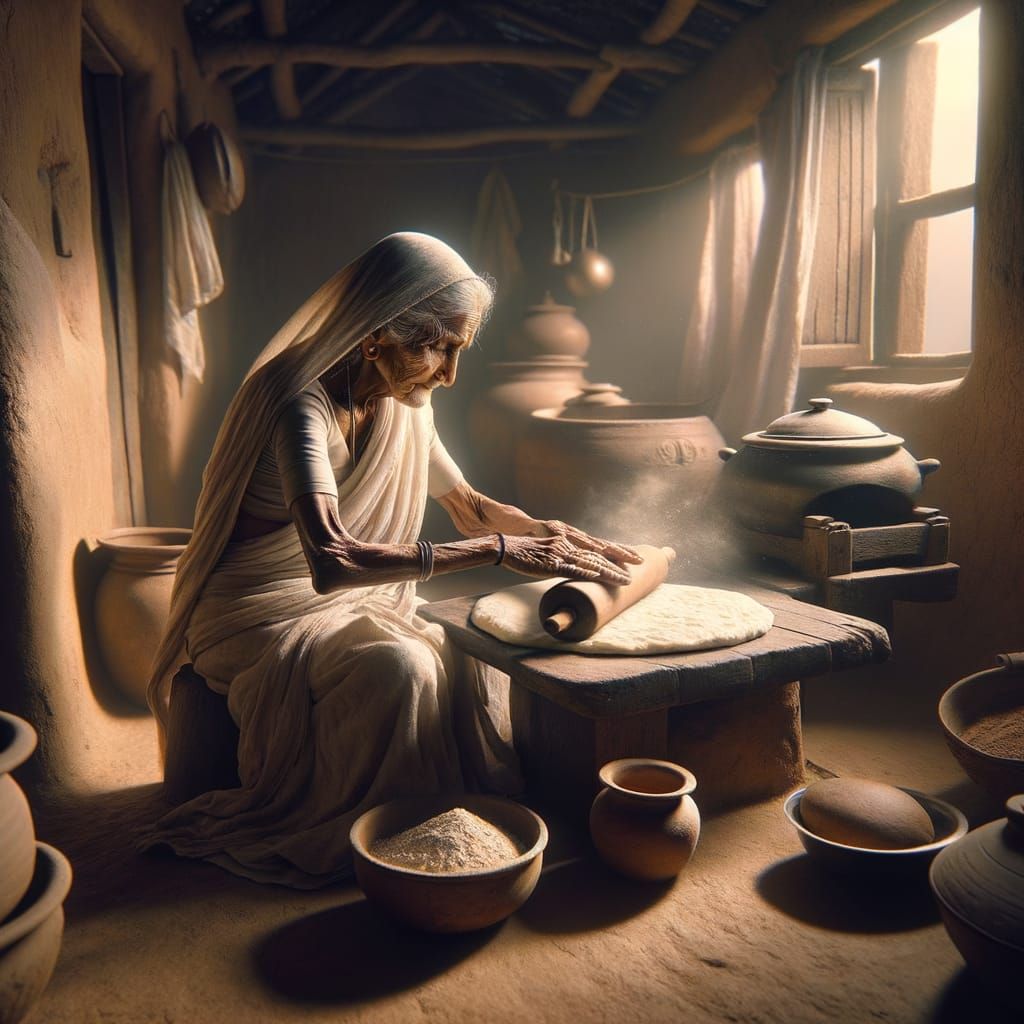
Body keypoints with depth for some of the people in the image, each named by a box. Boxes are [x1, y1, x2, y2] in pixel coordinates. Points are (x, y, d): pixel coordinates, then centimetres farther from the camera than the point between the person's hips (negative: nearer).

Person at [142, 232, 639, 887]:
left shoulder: (403, 404, 0)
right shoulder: (301, 399, -27)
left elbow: (467, 504, 14)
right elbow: (332, 560, -41)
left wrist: (554, 535, -4)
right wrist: (498, 550, -39)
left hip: (344, 604, 8)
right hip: (257, 613, -7)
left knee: (471, 661, -11)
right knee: (395, 667, -31)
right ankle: (329, 842, -9)